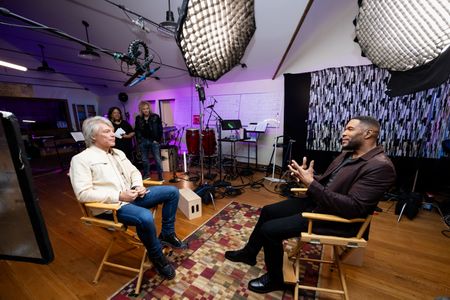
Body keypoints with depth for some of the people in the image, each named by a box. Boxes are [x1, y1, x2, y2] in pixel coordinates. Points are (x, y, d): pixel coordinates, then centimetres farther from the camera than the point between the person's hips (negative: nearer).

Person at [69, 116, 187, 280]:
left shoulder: (118, 153, 15)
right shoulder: (81, 159, -7)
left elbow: (134, 172, 18)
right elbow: (83, 193, -16)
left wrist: (138, 186, -4)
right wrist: (118, 196, -23)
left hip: (131, 196, 8)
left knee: (172, 191, -2)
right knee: (145, 217, -36)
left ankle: (167, 234, 9)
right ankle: (157, 257, -7)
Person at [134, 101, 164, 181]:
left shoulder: (155, 117, -2)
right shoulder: (138, 118, 7)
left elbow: (160, 129, -2)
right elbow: (136, 130, 12)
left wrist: (157, 139, -7)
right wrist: (139, 140, 3)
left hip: (154, 141, -3)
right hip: (143, 142, 3)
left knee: (157, 159, -4)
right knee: (144, 160, 12)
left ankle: (160, 175, 6)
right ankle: (146, 175, 26)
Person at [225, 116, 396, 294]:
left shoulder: (380, 167, -20)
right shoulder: (348, 154, 8)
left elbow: (353, 208, -28)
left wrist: (311, 183, -29)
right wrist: (307, 176, -7)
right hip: (316, 202, 9)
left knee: (269, 230, -14)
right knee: (268, 211, 10)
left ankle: (275, 279, 15)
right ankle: (249, 253, 31)